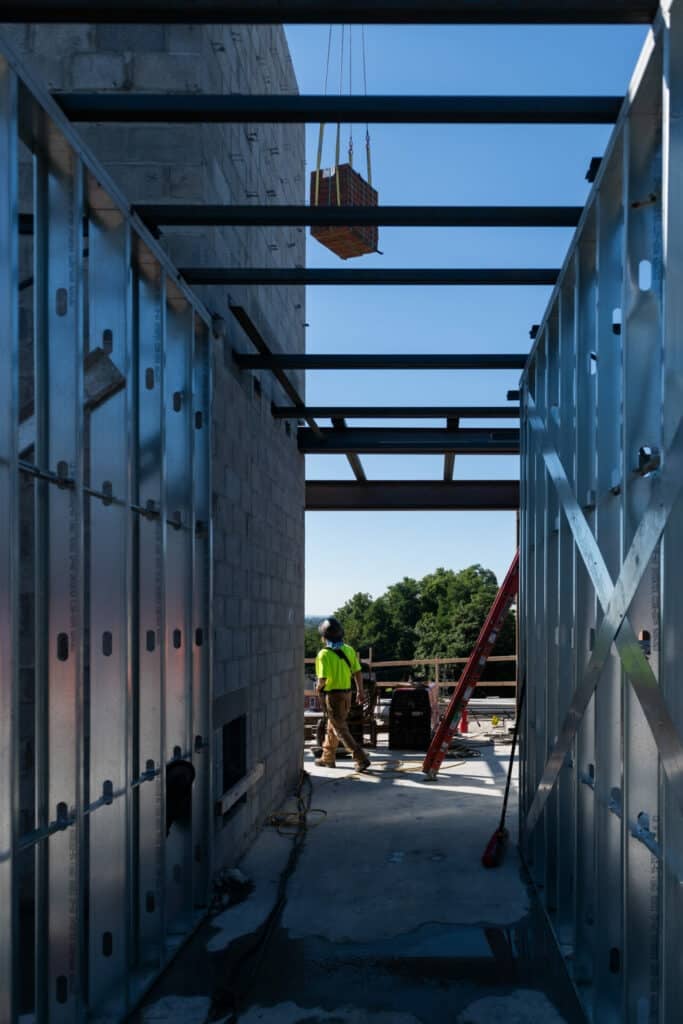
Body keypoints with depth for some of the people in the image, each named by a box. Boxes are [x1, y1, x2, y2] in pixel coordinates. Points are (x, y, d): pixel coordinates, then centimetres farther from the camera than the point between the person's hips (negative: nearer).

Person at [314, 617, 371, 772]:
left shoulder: (324, 654, -19)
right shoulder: (349, 650, 0)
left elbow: (323, 679, -23)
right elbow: (357, 672, 4)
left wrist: (319, 688, -2)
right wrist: (360, 691, 15)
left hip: (332, 695, -7)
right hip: (346, 693, 7)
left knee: (340, 729, -1)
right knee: (332, 726, 21)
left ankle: (361, 758, -9)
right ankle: (328, 758, 32)